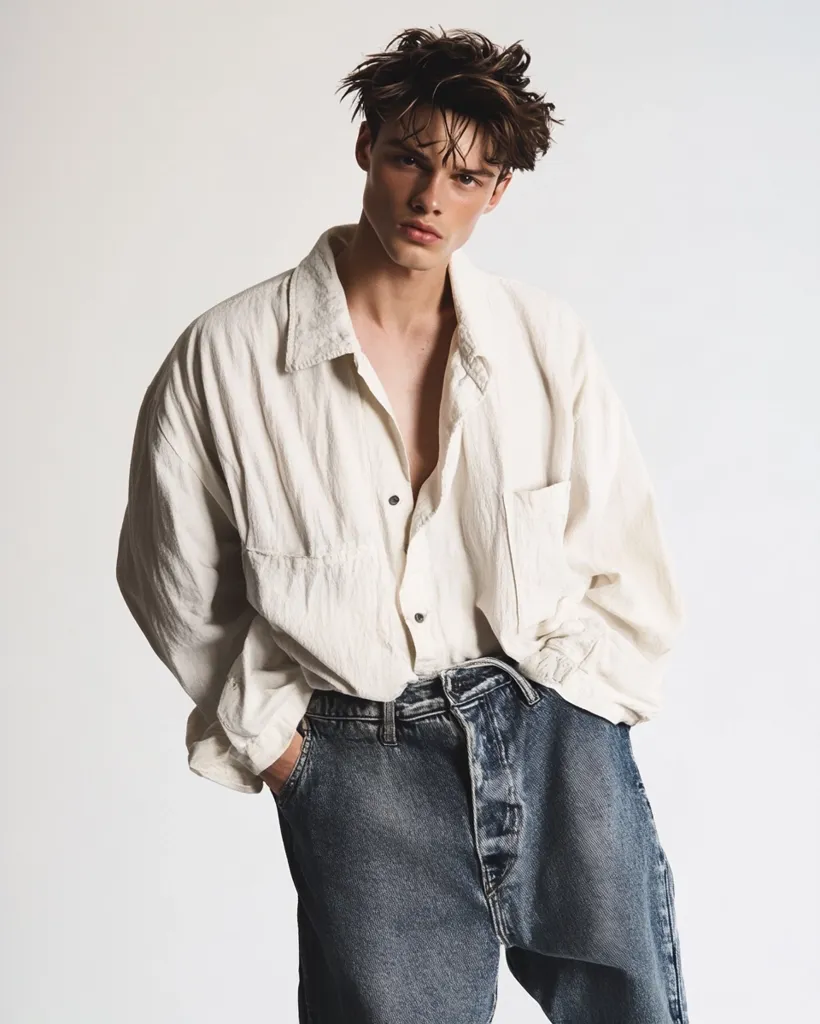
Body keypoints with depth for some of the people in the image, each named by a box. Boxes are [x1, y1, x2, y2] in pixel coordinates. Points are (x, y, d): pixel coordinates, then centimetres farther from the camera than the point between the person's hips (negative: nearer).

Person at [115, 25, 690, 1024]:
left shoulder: (546, 339, 2)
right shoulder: (223, 358, -5)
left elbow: (627, 564, 10)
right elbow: (174, 577, 5)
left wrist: (578, 694, 1)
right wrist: (269, 734, 2)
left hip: (556, 734, 2)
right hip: (361, 761, -2)